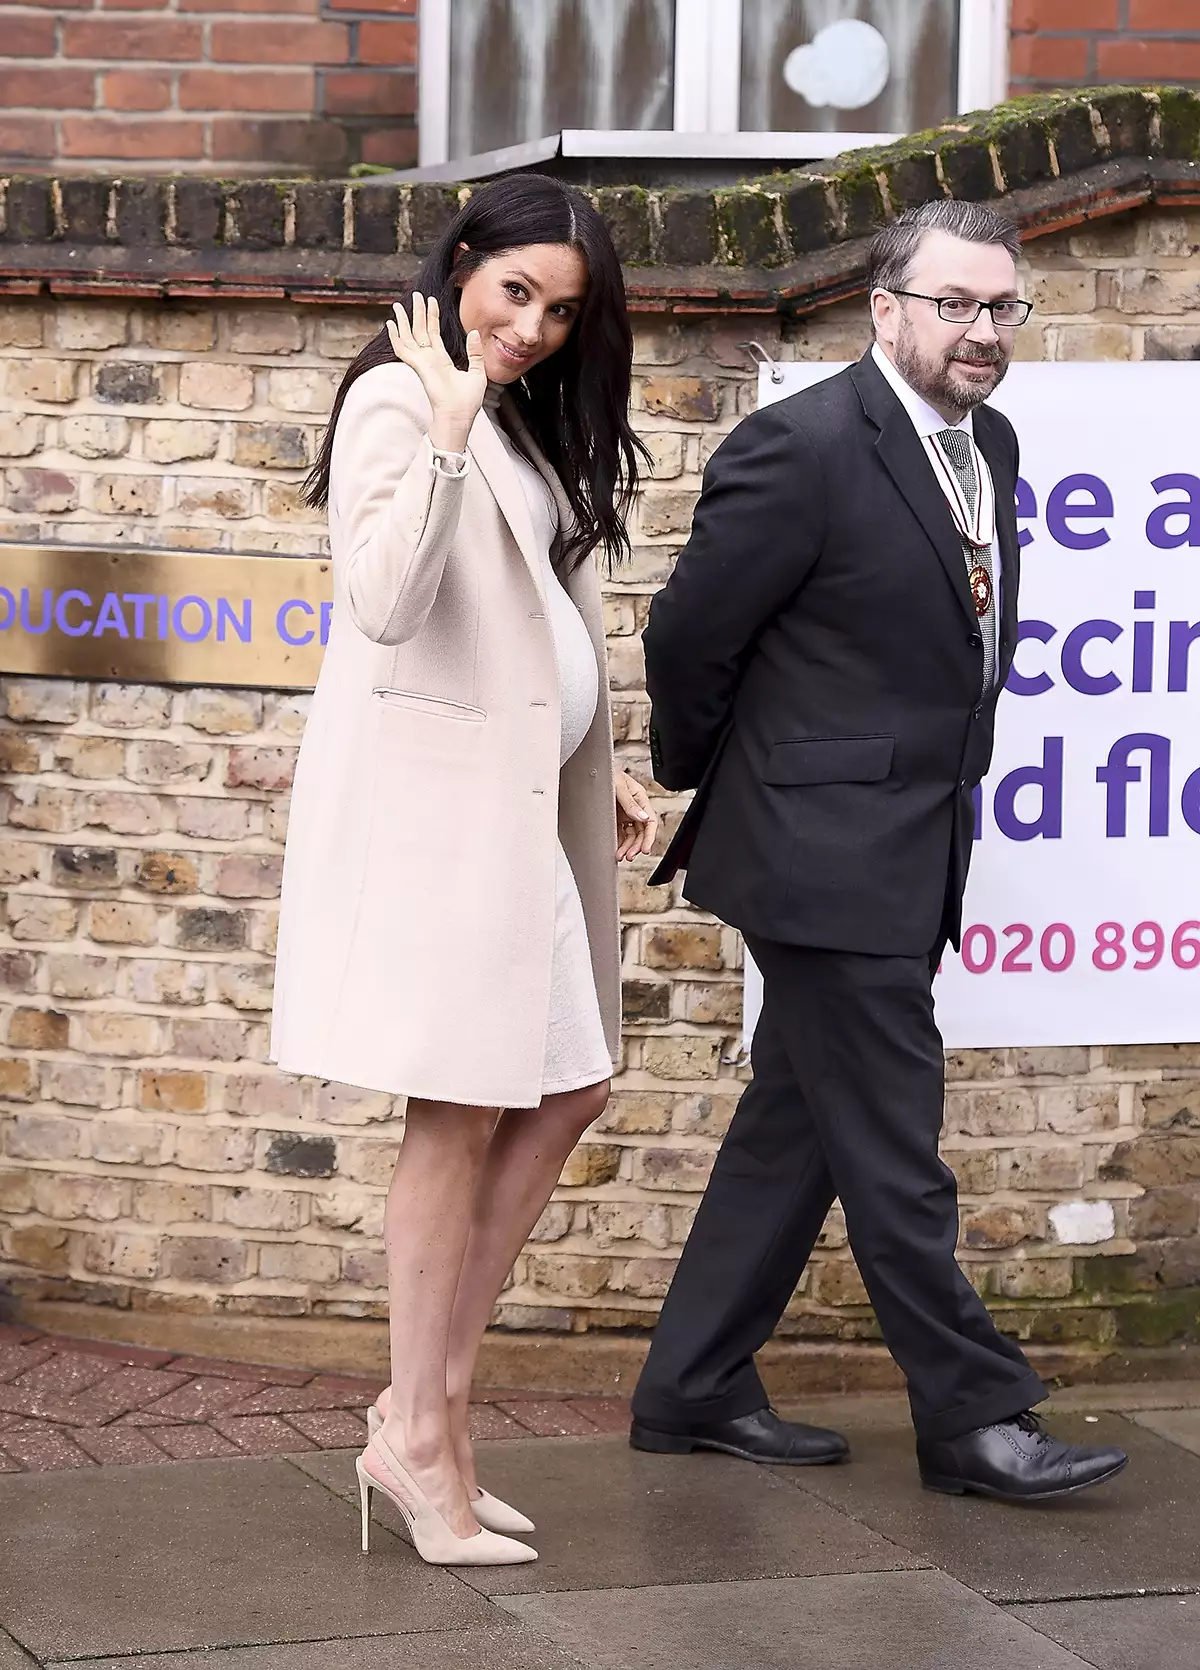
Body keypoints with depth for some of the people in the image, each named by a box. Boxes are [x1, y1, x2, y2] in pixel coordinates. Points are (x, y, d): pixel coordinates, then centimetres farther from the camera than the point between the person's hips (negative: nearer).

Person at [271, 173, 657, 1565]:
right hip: (432, 792, -9)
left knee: (565, 1089, 8)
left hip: (517, 800, 9)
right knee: (464, 1112, -7)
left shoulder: (525, 422, 17)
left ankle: (428, 1409, 13)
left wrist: (598, 772, 19)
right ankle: (422, 1440, 1)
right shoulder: (398, 402, -11)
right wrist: (448, 429, -28)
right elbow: (385, 601, -25)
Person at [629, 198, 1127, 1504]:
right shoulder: (806, 450, -17)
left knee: (796, 1127, 15)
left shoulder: (985, 445, 10)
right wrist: (701, 783, 3)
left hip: (912, 853, 9)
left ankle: (693, 1390, 24)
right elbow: (687, 637, -10)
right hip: (828, 855, -9)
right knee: (892, 1149, -1)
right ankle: (972, 1418, 7)